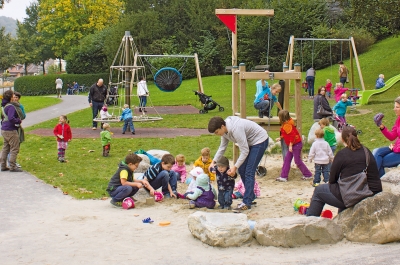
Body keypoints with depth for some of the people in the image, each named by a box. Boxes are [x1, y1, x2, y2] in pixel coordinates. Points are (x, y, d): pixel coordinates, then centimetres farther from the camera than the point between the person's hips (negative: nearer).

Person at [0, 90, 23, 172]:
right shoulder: (11, 107, -19)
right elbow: (11, 118, -29)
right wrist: (19, 121, -13)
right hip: (11, 131, -9)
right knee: (14, 149, -1)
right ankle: (13, 167, 2)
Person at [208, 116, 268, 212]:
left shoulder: (236, 129, -34)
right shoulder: (224, 130, -6)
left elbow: (245, 151, -29)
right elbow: (222, 147, 6)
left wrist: (235, 167, -28)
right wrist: (213, 161, -3)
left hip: (260, 140, -10)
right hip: (250, 142, 10)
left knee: (249, 172, -14)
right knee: (242, 170, 8)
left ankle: (246, 203, -13)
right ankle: (250, 197, 19)